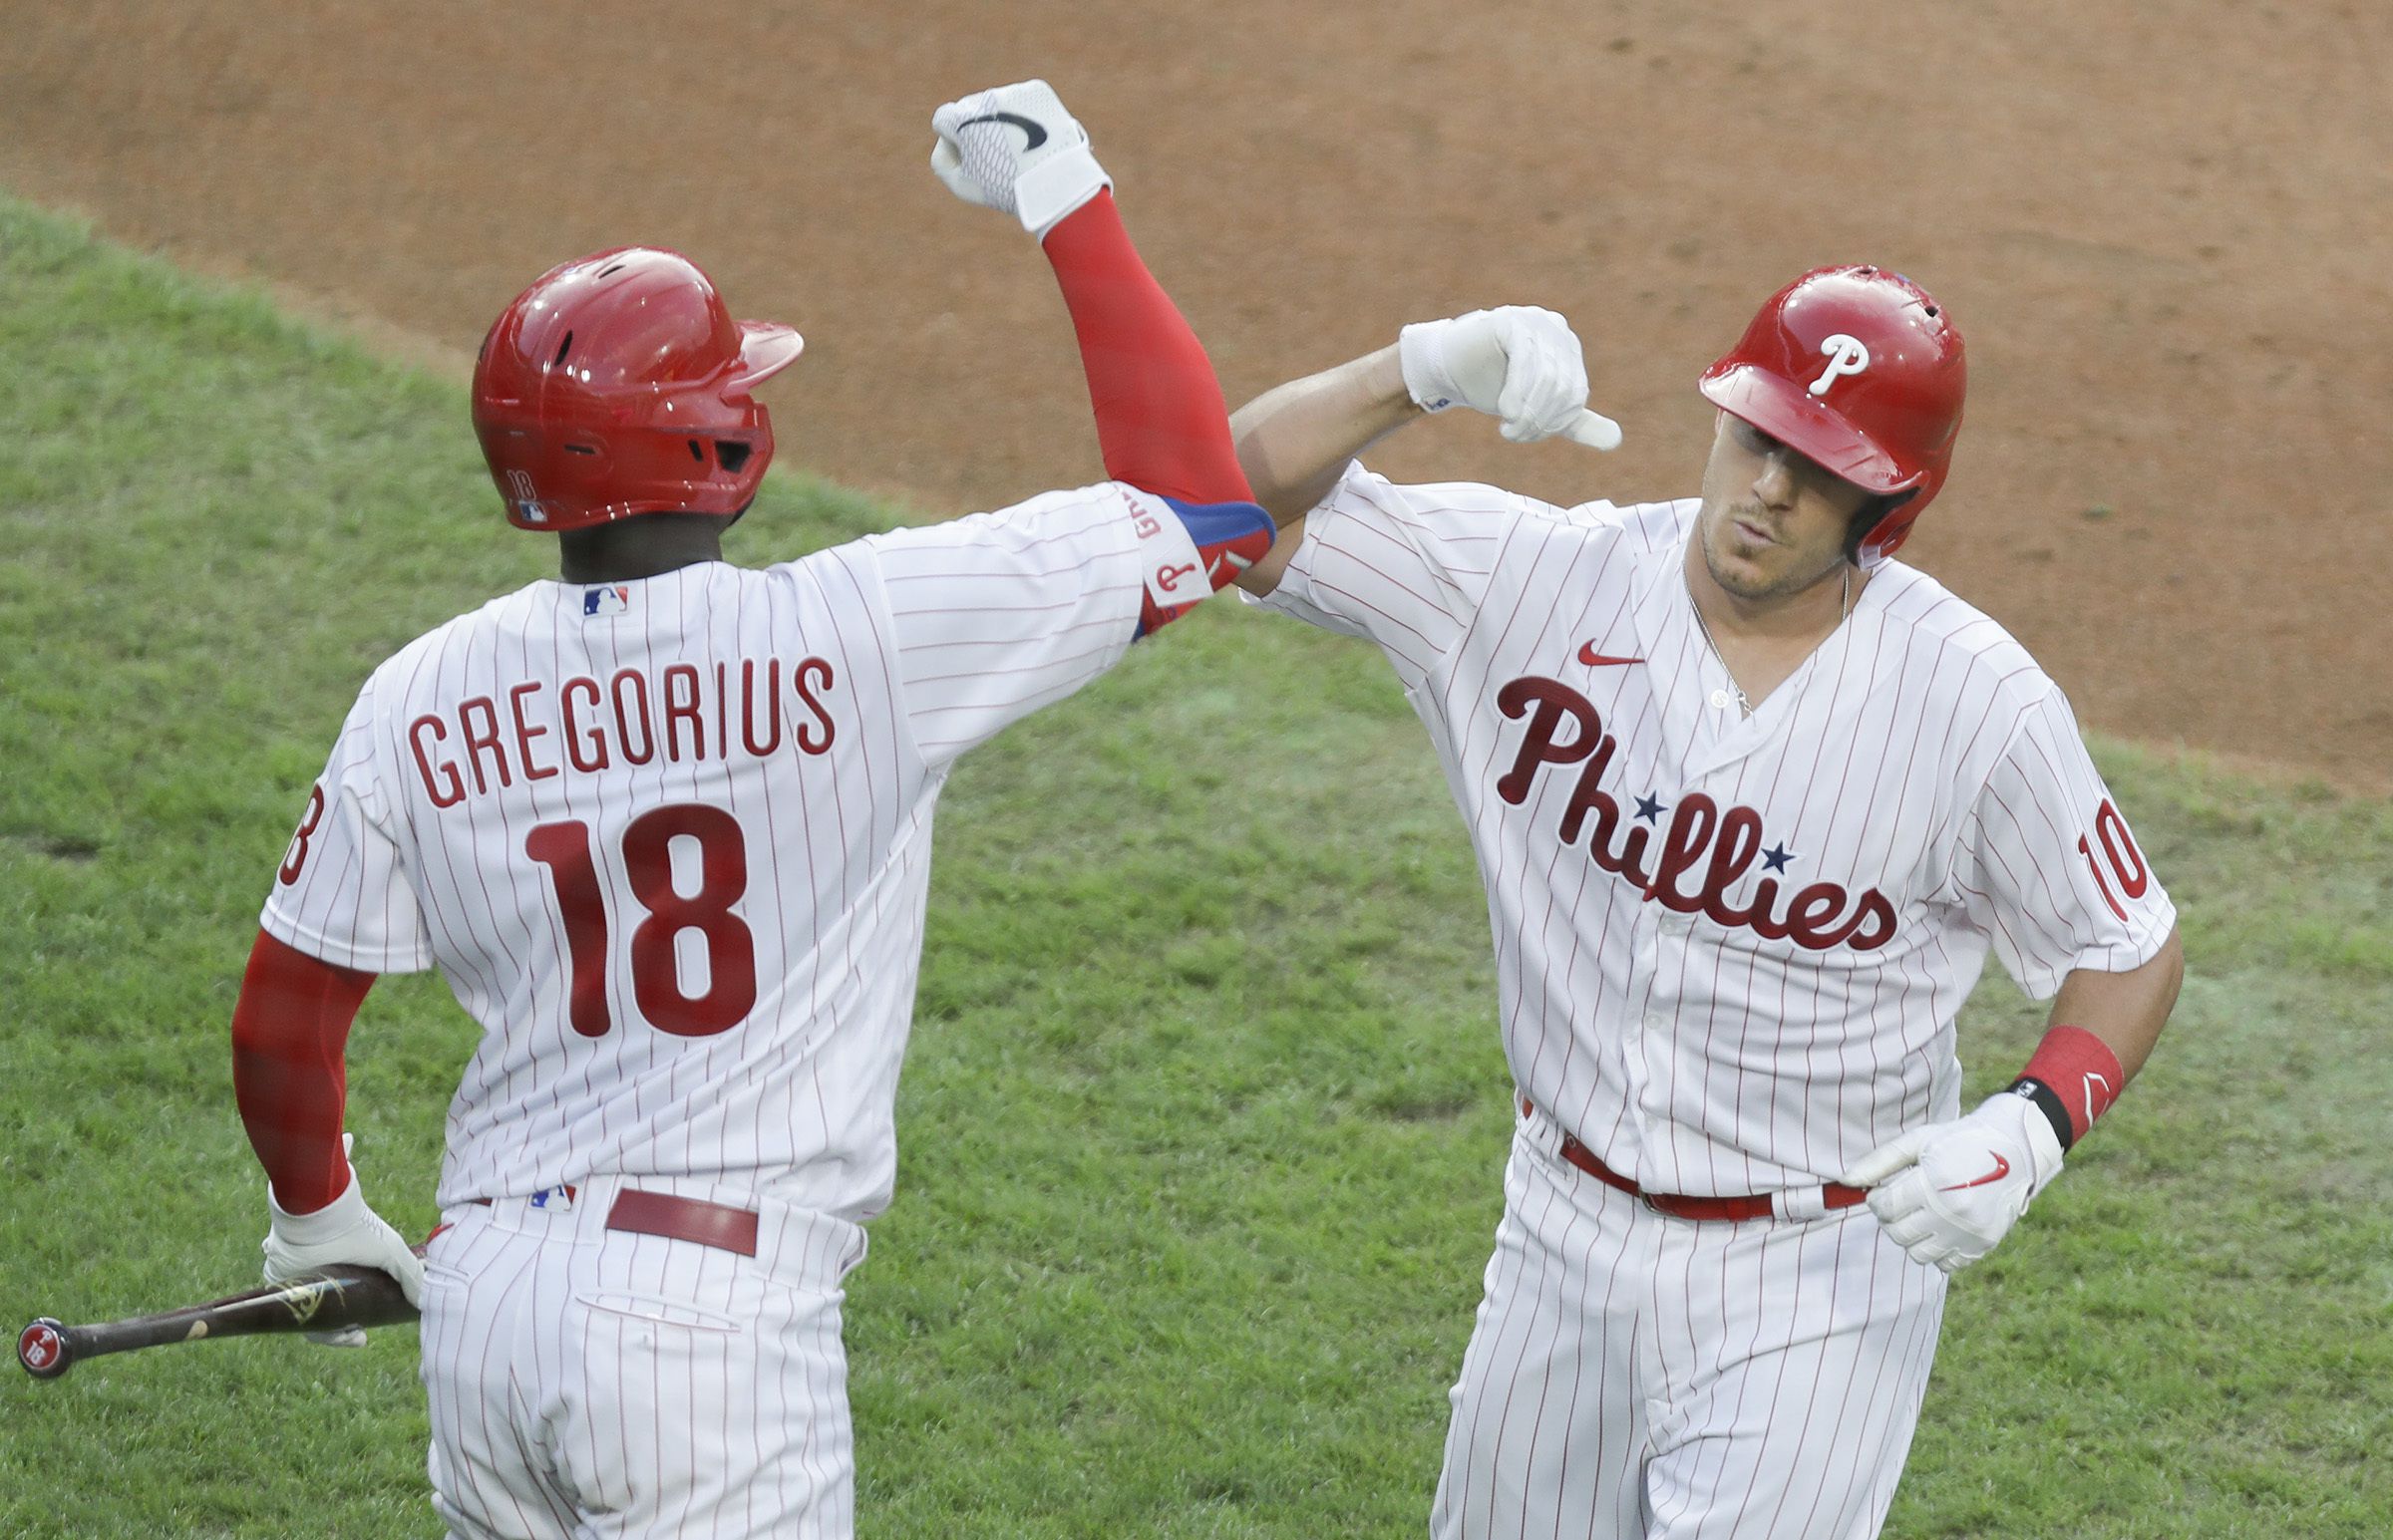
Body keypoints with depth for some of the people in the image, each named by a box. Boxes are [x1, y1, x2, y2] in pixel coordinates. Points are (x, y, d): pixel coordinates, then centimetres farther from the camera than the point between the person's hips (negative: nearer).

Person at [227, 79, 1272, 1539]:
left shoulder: (419, 701, 2)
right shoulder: (865, 634, -11)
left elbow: (280, 1029, 9)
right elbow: (1207, 512, -4)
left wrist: (316, 1212, 30)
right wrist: (1072, 208, 4)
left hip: (485, 1295, 5)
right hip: (717, 1314, -5)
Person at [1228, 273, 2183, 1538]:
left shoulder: (1981, 702, -16)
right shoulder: (1542, 584, -10)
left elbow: (2131, 948, -3)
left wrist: (2030, 1129, -21)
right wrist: (1430, 369, -27)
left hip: (1817, 1278, -3)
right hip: (1564, 1239, 4)